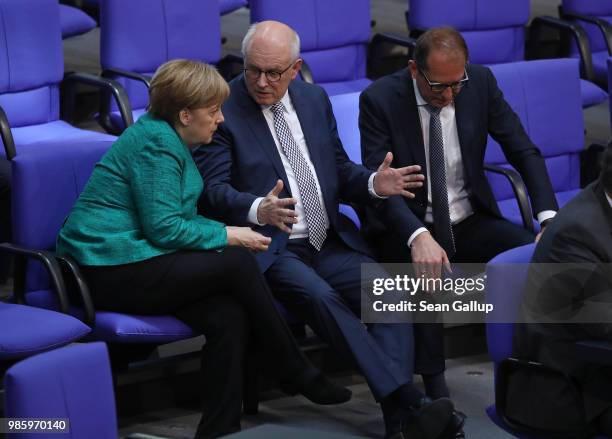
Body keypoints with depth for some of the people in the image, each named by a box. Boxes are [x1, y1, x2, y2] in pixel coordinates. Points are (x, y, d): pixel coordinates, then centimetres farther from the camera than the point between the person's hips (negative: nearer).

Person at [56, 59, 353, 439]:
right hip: (114, 273, -9)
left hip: (134, 259, 9)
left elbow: (177, 218, 22)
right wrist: (228, 237, -10)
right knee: (237, 263, -18)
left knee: (230, 317, -14)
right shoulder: (156, 143, -15)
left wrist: (228, 233, 5)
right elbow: (163, 227, -20)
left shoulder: (166, 137, 16)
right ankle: (299, 376, -5)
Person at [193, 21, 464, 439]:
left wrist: (373, 184, -4)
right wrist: (259, 210, -32)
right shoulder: (221, 108, -4)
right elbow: (214, 189, -11)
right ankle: (408, 400, -36)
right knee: (320, 297, -33)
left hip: (330, 242, 5)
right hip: (270, 247, -5)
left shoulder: (315, 99, 13)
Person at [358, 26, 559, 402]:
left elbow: (525, 152, -2)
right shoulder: (379, 99, -14)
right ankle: (435, 388, -29)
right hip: (407, 229, -4)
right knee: (424, 271, -37)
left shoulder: (481, 82, -4)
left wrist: (549, 218, -18)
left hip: (470, 224, 4)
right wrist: (418, 237, -40)